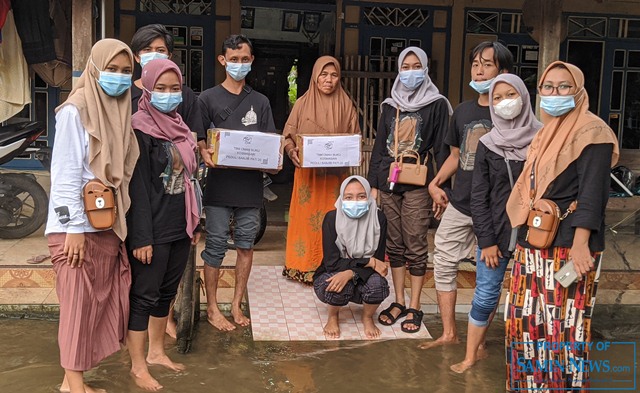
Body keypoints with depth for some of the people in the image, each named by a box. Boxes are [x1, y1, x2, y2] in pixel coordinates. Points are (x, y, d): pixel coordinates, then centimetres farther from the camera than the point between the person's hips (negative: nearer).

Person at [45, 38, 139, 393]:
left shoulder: (120, 112, 12)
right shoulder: (75, 111, -10)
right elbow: (65, 174, -15)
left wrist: (124, 218, 10)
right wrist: (74, 228, -18)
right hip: (78, 225, -7)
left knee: (102, 298, 10)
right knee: (78, 302, -2)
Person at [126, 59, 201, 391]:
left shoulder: (180, 126, 10)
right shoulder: (139, 128, -12)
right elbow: (136, 186, -16)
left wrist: (195, 223, 15)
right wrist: (141, 237, -19)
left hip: (179, 226, 8)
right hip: (152, 229, -7)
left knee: (166, 292, 17)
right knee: (143, 296, 3)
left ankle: (156, 352, 32)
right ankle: (138, 366, 14)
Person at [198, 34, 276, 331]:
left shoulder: (260, 102, 14)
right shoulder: (208, 98, 5)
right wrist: (207, 156, -19)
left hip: (251, 186, 3)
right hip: (219, 184, -3)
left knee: (246, 245, 8)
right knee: (215, 247, 2)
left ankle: (236, 305, 22)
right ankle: (212, 309, 15)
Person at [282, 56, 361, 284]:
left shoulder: (346, 105, 7)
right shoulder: (303, 103, 4)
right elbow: (288, 136, 4)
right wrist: (293, 151, -17)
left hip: (336, 175, 1)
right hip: (307, 173, -1)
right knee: (306, 217, 0)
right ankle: (303, 267, 10)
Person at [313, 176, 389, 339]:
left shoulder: (378, 218, -15)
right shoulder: (332, 218, -19)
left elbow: (379, 261, -16)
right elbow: (331, 262, -21)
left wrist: (350, 273, -33)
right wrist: (369, 262, -25)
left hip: (362, 278, 2)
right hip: (331, 276, -1)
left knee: (377, 283, -31)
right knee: (341, 285, -35)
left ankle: (367, 317, 2)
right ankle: (333, 316, 0)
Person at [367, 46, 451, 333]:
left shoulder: (437, 104, 1)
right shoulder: (390, 105, 13)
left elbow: (441, 149, -2)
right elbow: (379, 146, 14)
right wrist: (373, 184, 9)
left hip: (417, 184, -4)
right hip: (389, 182, 4)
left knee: (415, 246, -1)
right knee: (394, 244, 9)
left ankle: (414, 308, 9)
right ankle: (399, 302, 20)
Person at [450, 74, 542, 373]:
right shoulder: (488, 145, 2)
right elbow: (478, 197, 1)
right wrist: (487, 240, -5)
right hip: (496, 233, 0)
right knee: (486, 296, 2)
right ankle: (472, 353, 16)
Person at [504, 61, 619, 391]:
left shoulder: (590, 132, -7)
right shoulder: (546, 132, 18)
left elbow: (592, 193, -15)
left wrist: (580, 245, -23)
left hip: (567, 246, -8)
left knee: (563, 325, -3)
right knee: (524, 317, 11)